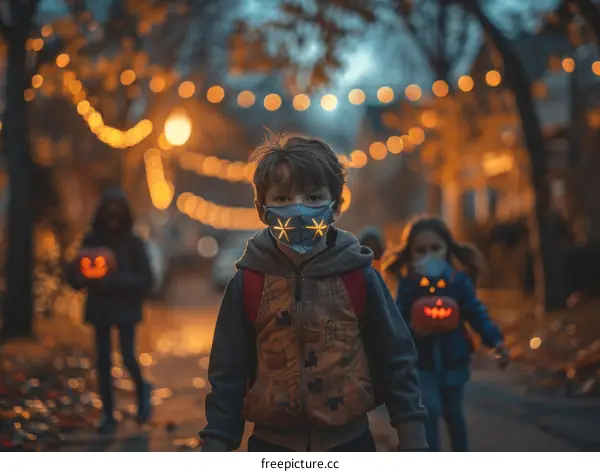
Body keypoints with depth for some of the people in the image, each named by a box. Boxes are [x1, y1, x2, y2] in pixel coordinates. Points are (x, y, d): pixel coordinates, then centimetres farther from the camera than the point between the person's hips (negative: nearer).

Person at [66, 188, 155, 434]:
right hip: (100, 308, 2)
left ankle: (142, 390, 24)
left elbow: (146, 279, -6)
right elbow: (75, 275, 3)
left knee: (128, 357, -9)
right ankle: (108, 415, 11)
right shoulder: (92, 240, 2)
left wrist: (114, 282, -19)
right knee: (103, 361, 2)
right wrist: (79, 274, -21)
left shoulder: (133, 242, -4)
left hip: (126, 308, -2)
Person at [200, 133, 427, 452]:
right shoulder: (248, 283, -6)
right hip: (273, 446, 0)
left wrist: (413, 437, -2)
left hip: (349, 443, 0)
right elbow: (227, 371, -1)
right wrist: (216, 443, -4)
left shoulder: (359, 276, -6)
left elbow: (395, 358, 0)